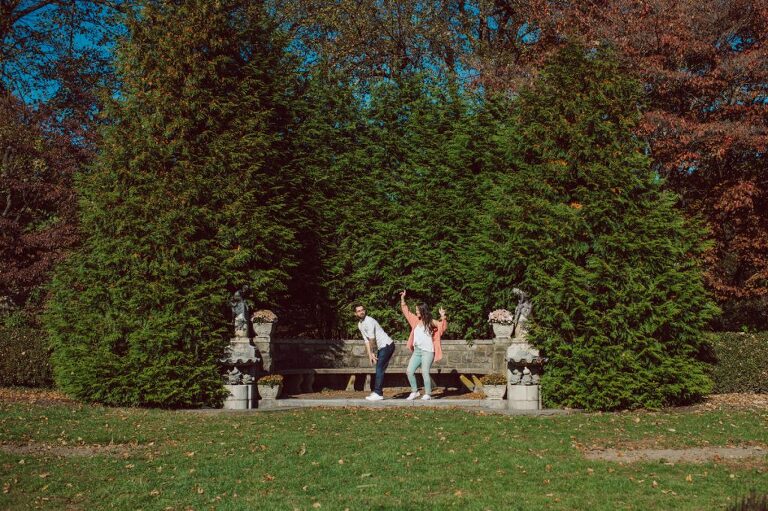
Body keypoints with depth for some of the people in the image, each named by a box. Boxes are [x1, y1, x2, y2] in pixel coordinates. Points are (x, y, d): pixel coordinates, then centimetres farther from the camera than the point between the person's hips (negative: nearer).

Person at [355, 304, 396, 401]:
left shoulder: (369, 321, -18)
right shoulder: (360, 324, 11)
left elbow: (372, 339, -19)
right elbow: (366, 340, 10)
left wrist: (370, 352, -3)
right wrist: (370, 354, 0)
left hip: (387, 345, -9)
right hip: (381, 347, 9)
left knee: (379, 370, -11)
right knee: (379, 370, 9)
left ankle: (378, 394, -12)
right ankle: (378, 392, 13)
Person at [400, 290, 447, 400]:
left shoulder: (431, 322, -4)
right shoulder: (416, 320, 12)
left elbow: (443, 326, -16)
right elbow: (406, 311, 22)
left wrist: (443, 317, -32)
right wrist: (402, 298, 18)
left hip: (427, 351, -6)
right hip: (417, 351, 6)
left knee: (425, 372, -10)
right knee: (409, 371, 1)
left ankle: (428, 394, 1)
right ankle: (414, 391, 13)